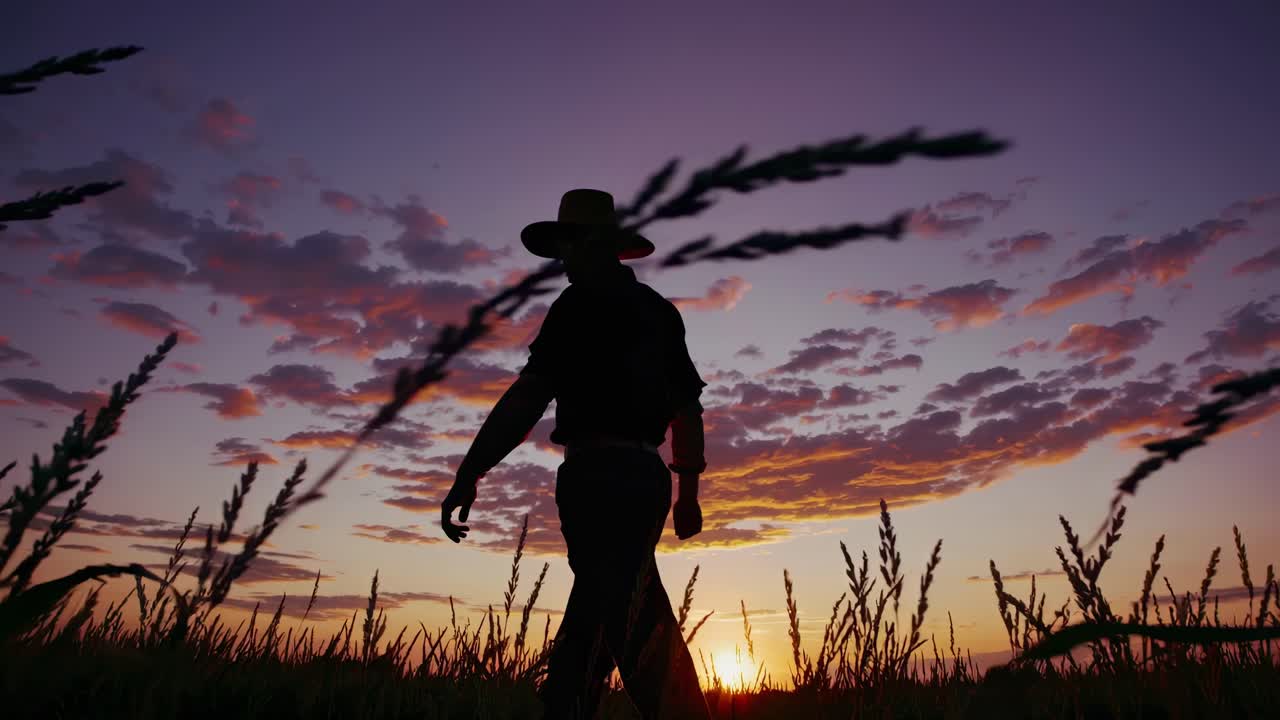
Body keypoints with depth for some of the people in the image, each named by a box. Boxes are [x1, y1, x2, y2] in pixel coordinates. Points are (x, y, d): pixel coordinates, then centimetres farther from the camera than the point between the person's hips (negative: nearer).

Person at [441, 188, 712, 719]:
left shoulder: (583, 302, -2)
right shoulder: (658, 310, 21)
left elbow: (529, 395, -12)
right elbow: (688, 406, 21)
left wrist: (468, 475, -11)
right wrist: (688, 490, 26)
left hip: (601, 474, -8)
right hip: (643, 474, 8)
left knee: (630, 626, -7)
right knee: (600, 619, 12)